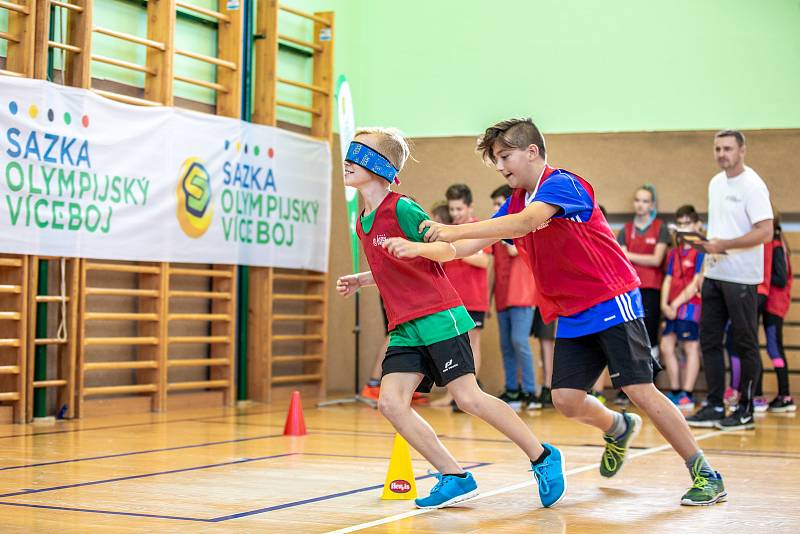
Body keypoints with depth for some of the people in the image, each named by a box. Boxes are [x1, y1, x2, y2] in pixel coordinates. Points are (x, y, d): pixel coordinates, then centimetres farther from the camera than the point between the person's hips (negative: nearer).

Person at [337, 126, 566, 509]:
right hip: (404, 327, 8)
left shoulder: (401, 208, -9)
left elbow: (448, 250, -10)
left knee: (468, 397, -11)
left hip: (438, 316, -8)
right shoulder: (363, 223, 15)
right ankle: (454, 477, 0)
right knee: (390, 401, -8)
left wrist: (415, 247, -27)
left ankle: (543, 457, 5)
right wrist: (359, 281, 20)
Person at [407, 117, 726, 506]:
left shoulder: (561, 183, -15)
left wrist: (455, 229, -36)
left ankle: (705, 475, -1)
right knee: (566, 399, -2)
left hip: (611, 302, -7)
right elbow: (472, 245, 8)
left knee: (640, 390, -12)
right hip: (571, 317, 8)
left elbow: (525, 222, -32)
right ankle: (618, 429, 31)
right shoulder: (515, 203, 11)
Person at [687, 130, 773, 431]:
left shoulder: (752, 186, -11)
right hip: (714, 274, 8)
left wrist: (724, 245, -19)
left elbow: (765, 232, -18)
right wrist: (707, 243, 4)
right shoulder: (715, 183, 13)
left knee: (745, 344, 1)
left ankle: (746, 411, 8)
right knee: (709, 340, 8)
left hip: (741, 278, -8)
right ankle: (714, 407, 15)